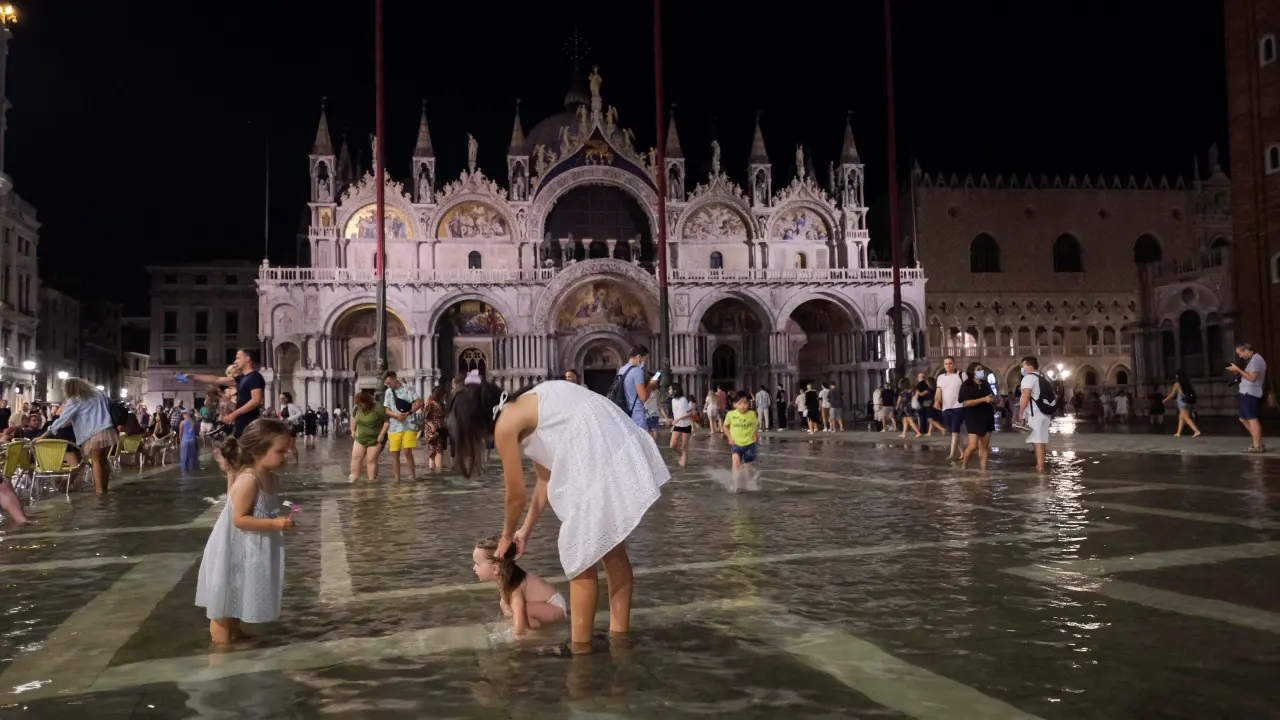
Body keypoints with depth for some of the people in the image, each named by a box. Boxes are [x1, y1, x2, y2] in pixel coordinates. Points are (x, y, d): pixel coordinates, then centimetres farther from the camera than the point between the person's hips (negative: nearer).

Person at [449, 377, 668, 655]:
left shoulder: (505, 425, -2)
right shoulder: (525, 408, 24)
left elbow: (516, 496, 6)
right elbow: (547, 478, 28)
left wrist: (506, 536, 24)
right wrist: (526, 531, 33)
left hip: (600, 460, -10)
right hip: (621, 451, 10)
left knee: (579, 557, 3)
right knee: (612, 549, 20)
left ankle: (580, 646, 13)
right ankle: (619, 634, 31)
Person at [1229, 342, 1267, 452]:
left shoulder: (1255, 359, -13)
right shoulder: (1253, 359, 20)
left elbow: (1252, 377, -20)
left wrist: (1238, 370, -15)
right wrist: (1238, 372, 8)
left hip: (1250, 394, -11)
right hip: (1247, 393, 11)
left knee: (1252, 419, -8)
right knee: (1243, 418, 14)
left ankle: (1258, 446, -5)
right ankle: (1258, 443, 17)